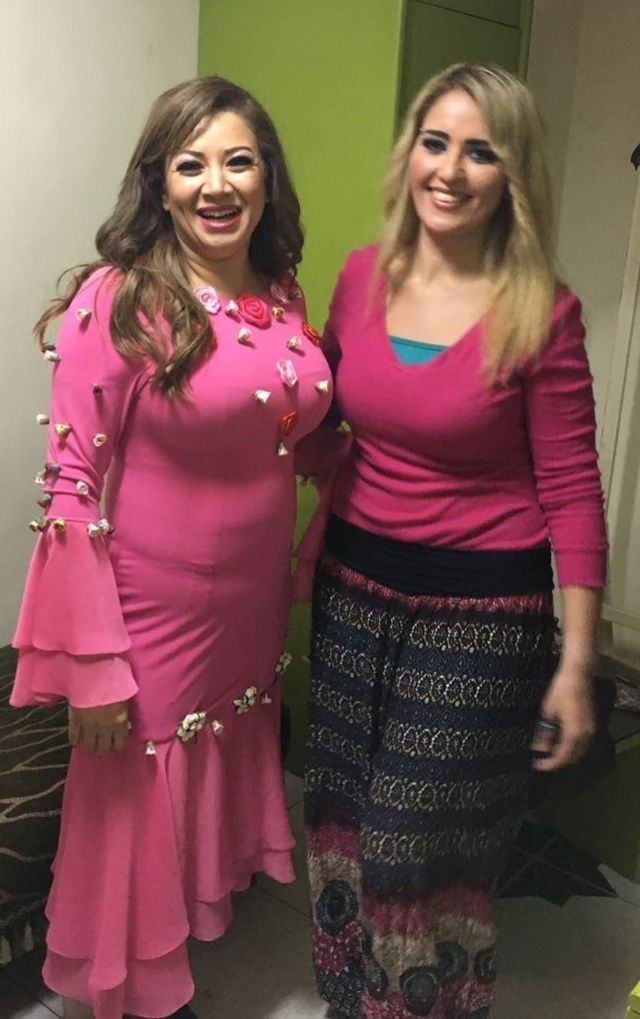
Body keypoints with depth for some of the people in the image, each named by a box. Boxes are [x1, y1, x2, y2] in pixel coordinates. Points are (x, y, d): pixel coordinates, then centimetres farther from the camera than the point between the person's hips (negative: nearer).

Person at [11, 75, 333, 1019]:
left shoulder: (284, 294, 2)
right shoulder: (117, 302, -17)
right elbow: (71, 486, -18)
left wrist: (296, 573, 11)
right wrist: (92, 662, -18)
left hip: (253, 611, 6)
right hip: (151, 615, -5)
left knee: (225, 782, 23)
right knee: (138, 811, 13)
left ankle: (208, 920, 51)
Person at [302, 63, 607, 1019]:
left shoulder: (540, 312, -14)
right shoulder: (363, 275, 0)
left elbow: (572, 492, -10)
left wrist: (576, 663, -11)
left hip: (479, 612, -5)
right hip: (354, 590, 5)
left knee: (426, 849, 11)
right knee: (346, 819, 20)